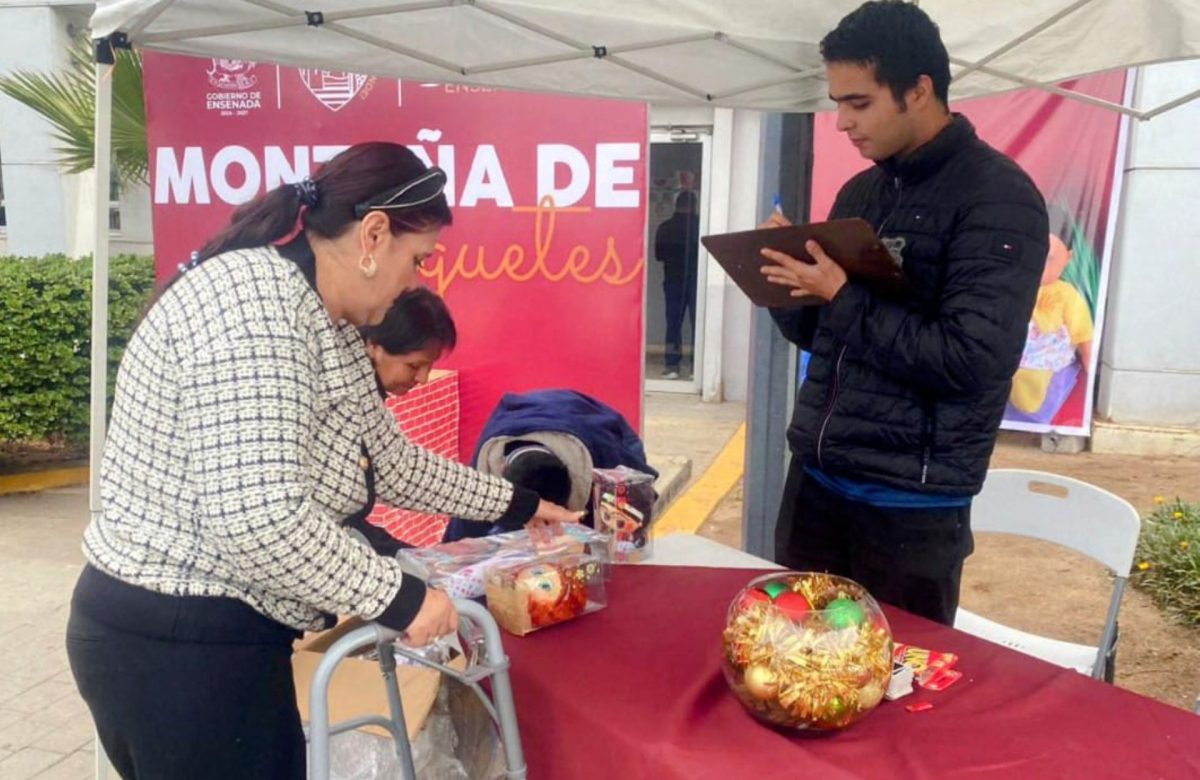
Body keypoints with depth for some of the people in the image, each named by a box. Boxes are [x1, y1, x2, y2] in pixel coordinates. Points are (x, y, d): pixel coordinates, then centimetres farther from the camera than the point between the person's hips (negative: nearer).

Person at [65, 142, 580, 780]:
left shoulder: (330, 325, 8)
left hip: (219, 632, 9)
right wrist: (397, 597, -19)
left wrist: (513, 504, 22)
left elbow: (390, 461, 17)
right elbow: (257, 518, -32)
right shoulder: (251, 301, -24)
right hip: (174, 645, -9)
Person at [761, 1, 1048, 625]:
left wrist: (844, 296, -17)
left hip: (909, 505, -6)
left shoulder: (997, 197, -11)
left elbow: (969, 360, -20)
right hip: (813, 477, 6)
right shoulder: (860, 192, 10)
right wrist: (789, 285, -6)